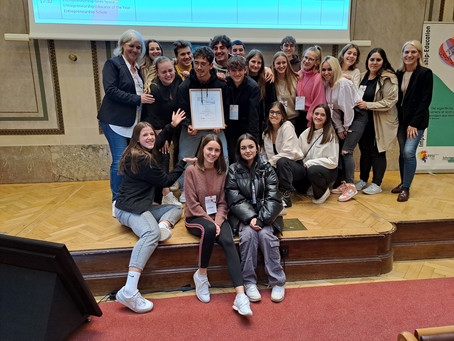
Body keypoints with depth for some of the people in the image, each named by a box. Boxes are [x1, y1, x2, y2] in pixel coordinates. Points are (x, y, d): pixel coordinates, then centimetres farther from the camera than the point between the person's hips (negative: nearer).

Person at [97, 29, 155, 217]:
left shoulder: (137, 68, 20)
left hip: (133, 122, 7)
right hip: (115, 121, -7)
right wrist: (138, 99, -17)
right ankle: (117, 201, 3)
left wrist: (145, 96, 8)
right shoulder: (113, 64, -2)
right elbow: (111, 90, -15)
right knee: (120, 159, -10)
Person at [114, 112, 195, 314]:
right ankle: (129, 292, -47)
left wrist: (172, 125, 35)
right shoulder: (142, 159, -14)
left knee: (176, 208, 16)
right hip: (130, 208, -11)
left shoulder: (138, 153, 15)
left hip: (141, 206, 11)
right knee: (152, 233, -39)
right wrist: (183, 163, 6)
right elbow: (166, 180, -6)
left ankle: (164, 224, -19)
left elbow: (157, 142, 37)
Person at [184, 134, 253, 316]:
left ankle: (241, 296, -35)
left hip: (216, 217, 3)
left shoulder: (221, 172, 5)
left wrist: (218, 222, -13)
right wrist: (211, 222, -17)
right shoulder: (192, 170, -7)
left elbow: (222, 202, 5)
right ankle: (201, 275, -14)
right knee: (209, 229, -37)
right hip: (195, 218, -3)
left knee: (228, 241, -27)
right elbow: (192, 204, -10)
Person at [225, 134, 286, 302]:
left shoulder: (266, 169, 4)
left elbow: (272, 197, -4)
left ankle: (277, 282, -14)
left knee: (266, 234, -27)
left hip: (265, 214, 0)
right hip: (243, 216, 0)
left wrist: (261, 218, -17)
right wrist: (250, 218, -19)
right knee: (249, 234, -28)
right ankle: (249, 282, -16)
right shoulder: (233, 170, 3)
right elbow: (235, 199, -5)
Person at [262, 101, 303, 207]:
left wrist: (270, 162, -21)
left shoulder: (287, 127, -12)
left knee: (282, 161, -37)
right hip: (275, 166, 5)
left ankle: (286, 195, -24)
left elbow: (288, 152, -22)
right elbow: (266, 154, 10)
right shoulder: (266, 132, 8)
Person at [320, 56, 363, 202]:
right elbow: (333, 109, 7)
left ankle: (351, 186, -9)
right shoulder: (326, 85, 4)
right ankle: (345, 183, 14)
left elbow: (348, 107, -19)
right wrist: (339, 128, 3)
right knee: (340, 150, 4)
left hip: (357, 116, -8)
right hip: (344, 118, 8)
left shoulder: (343, 83, -20)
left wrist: (346, 127, -9)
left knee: (346, 151, -16)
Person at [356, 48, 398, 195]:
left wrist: (368, 105, -20)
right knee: (364, 151, 13)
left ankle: (377, 184, 13)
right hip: (364, 120, 7)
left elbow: (390, 101, -18)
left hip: (381, 122, -7)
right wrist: (358, 103, 8)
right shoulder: (364, 76, 12)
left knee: (377, 152, 0)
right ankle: (363, 180, 26)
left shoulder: (388, 78, -11)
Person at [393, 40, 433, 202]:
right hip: (401, 120, 5)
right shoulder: (399, 74, 9)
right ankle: (403, 183, 22)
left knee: (409, 152, -13)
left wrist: (414, 123, -15)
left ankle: (406, 188, -2)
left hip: (417, 121, -5)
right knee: (402, 152, 9)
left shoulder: (425, 73, -6)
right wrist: (397, 119, 3)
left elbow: (425, 100, -11)